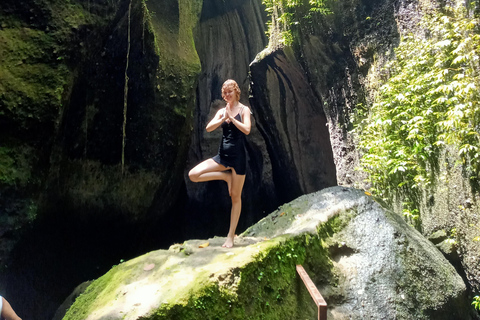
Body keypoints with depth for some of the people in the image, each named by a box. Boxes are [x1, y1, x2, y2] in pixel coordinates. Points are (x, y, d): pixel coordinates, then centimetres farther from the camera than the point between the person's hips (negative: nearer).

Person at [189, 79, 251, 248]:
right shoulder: (221, 111, 11)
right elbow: (208, 128, -2)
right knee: (193, 175, -12)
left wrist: (231, 117, -15)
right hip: (222, 155, 5)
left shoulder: (243, 110, -1)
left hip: (238, 156, -5)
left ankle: (231, 236, 11)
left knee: (235, 197, 2)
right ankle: (226, 176, 5)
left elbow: (247, 129, -17)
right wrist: (224, 118, -13)